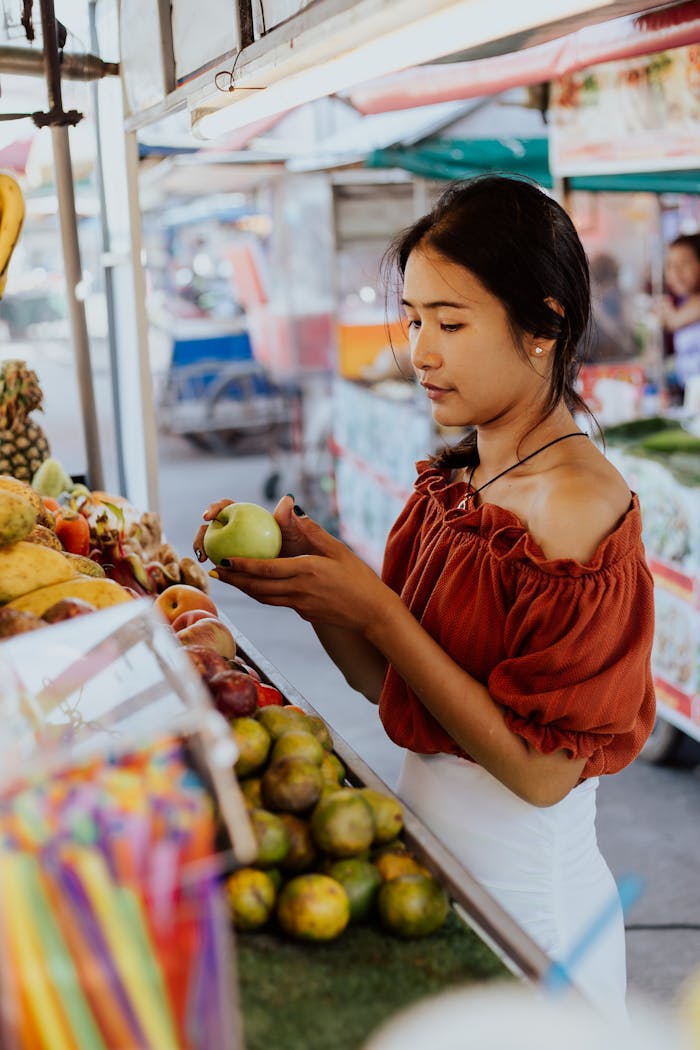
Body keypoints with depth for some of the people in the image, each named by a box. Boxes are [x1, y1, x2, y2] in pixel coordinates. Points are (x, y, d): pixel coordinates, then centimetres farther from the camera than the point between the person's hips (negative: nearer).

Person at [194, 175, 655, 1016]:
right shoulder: (453, 477, 0)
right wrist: (307, 574, -13)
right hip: (426, 844, 7)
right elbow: (386, 682, 3)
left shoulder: (579, 503, -23)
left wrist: (375, 609, -25)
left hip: (524, 891, -7)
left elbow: (542, 770, -24)